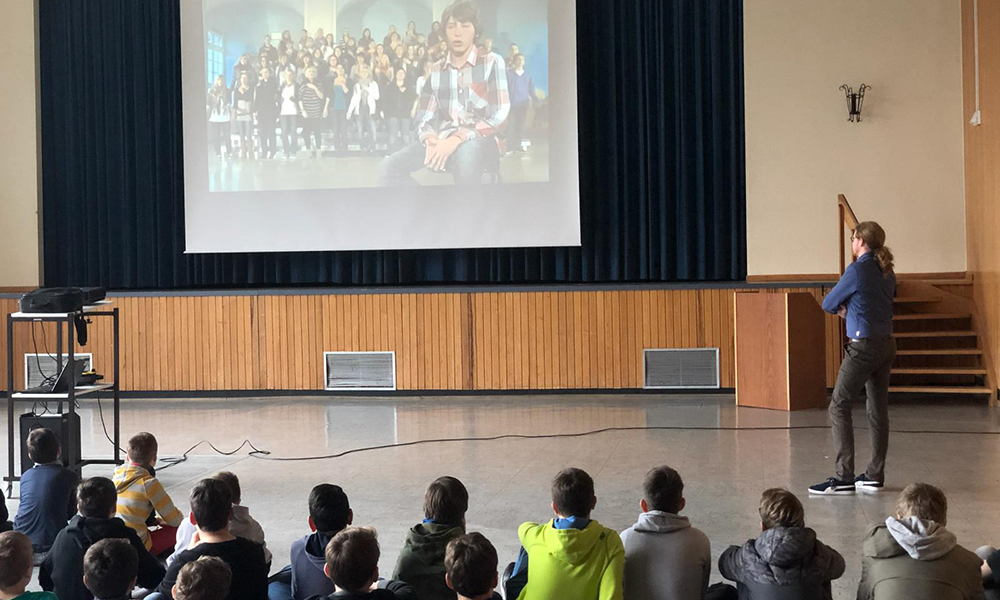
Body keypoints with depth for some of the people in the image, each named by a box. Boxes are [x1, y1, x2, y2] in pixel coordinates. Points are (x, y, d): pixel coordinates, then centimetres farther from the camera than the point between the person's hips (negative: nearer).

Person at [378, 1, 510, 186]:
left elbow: (499, 116, -9)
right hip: (443, 142, 5)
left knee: (466, 152, -43)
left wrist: (457, 140, -21)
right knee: (389, 168, -18)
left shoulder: (492, 62, 0)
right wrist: (432, 141, -16)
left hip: (481, 142, -4)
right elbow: (423, 118, 10)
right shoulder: (435, 70, 14)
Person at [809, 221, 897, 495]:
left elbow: (828, 304, -7)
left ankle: (844, 478, -9)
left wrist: (841, 308, 14)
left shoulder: (857, 270, -14)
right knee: (878, 410, 10)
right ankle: (875, 476, 15)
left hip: (864, 346, -9)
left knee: (838, 408, -6)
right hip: (886, 344, 9)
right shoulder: (886, 272, 10)